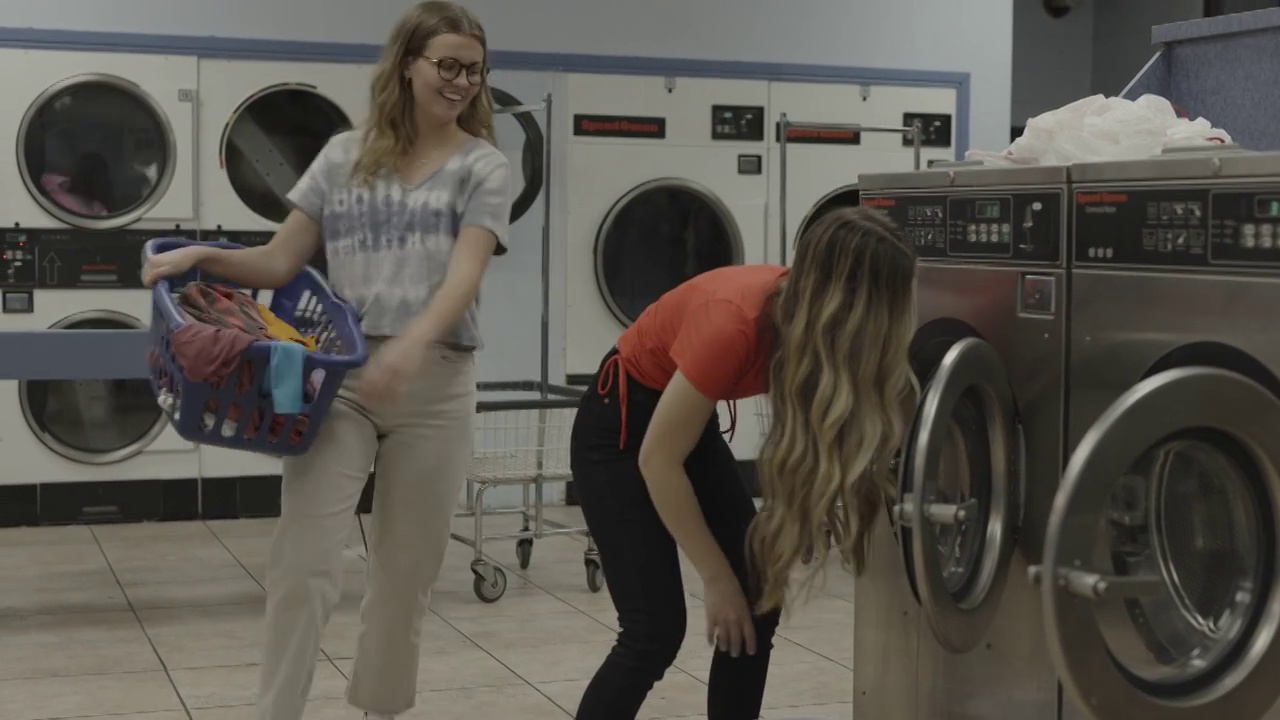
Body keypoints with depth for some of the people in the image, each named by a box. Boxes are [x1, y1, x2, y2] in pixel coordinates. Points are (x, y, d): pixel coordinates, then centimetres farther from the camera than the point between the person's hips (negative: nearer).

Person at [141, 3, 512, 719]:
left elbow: (465, 276, -13)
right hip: (337, 376, 1)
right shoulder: (344, 156, 10)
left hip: (434, 385, -1)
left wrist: (412, 343, -31)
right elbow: (282, 262, 11)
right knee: (305, 562, -9)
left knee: (407, 570, 9)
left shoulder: (484, 168, 3)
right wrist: (206, 256, -8)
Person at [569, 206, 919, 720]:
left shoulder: (804, 316, -13)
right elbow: (658, 461, -26)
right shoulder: (737, 325, -34)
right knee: (656, 627, -13)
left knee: (759, 601, 1)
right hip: (620, 428, -7)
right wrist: (716, 578, -20)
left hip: (686, 416, 8)